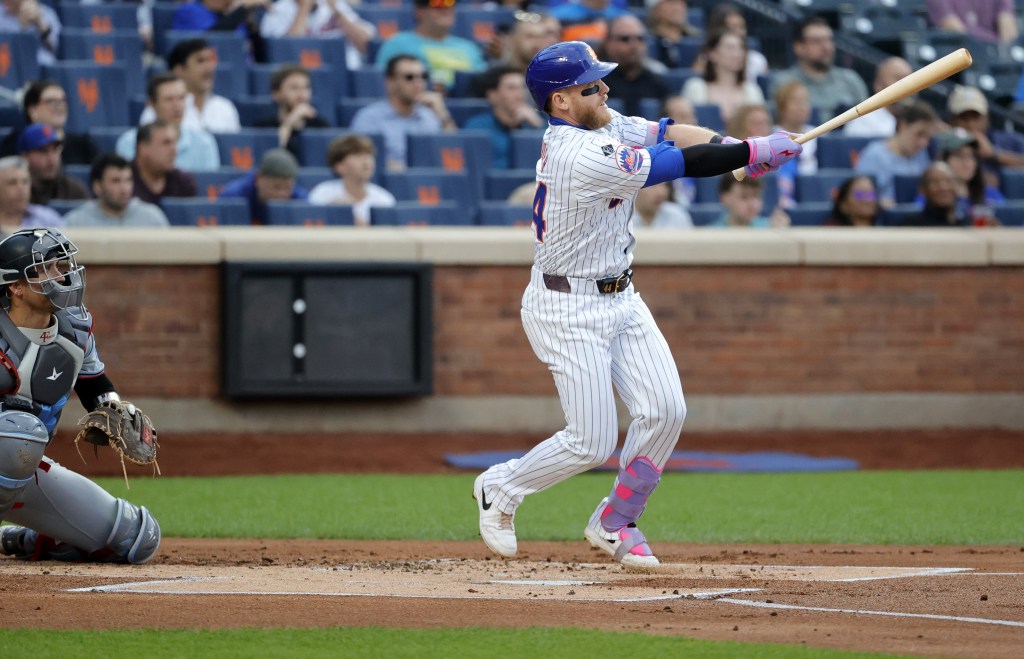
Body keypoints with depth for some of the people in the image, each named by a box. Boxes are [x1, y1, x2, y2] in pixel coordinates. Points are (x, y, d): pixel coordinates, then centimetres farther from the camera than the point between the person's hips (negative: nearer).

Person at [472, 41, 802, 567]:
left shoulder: (602, 125, 3)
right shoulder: (583, 155, -26)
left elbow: (666, 133, 0)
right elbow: (681, 165, -25)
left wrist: (731, 146, -18)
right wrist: (757, 152, -18)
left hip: (619, 300, 9)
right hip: (569, 310, -9)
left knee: (665, 411, -2)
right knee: (592, 442, -7)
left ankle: (614, 524, 15)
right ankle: (500, 489, 18)